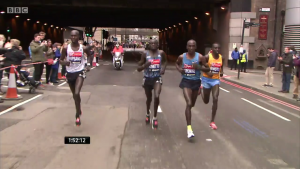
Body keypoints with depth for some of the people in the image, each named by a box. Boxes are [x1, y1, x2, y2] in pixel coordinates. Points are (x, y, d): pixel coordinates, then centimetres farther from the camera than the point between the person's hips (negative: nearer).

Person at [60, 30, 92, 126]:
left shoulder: (83, 48, -5)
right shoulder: (66, 48, -5)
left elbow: (89, 55, 17)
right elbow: (61, 60, 3)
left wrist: (88, 65, 3)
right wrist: (64, 62, -20)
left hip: (80, 72, -2)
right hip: (70, 73, 3)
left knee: (77, 94, -21)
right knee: (74, 95, 17)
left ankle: (77, 116, -7)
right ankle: (79, 110, 44)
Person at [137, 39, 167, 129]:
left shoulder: (161, 53, -3)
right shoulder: (145, 54, -7)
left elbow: (165, 61, 20)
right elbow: (138, 68, -4)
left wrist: (163, 68, 0)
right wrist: (145, 65, -25)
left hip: (157, 78, -1)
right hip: (147, 79, 1)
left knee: (156, 96, -23)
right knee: (149, 98, 16)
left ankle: (155, 117, -4)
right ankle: (147, 113, 47)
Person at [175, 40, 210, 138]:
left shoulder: (200, 57, -8)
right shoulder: (182, 57, -5)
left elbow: (208, 69, -3)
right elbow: (177, 63, 17)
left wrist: (199, 68, -22)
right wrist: (179, 69, -5)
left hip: (196, 82, 2)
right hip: (186, 81, -2)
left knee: (192, 104, 20)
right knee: (189, 103, -18)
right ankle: (189, 128, -15)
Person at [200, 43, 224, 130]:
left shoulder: (221, 57, -1)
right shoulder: (207, 57, -14)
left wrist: (221, 72, -2)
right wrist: (207, 72, -21)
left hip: (216, 80, 3)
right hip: (207, 79, -2)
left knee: (215, 99, -13)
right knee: (206, 101, 11)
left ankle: (212, 122, -5)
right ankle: (201, 89, 49)